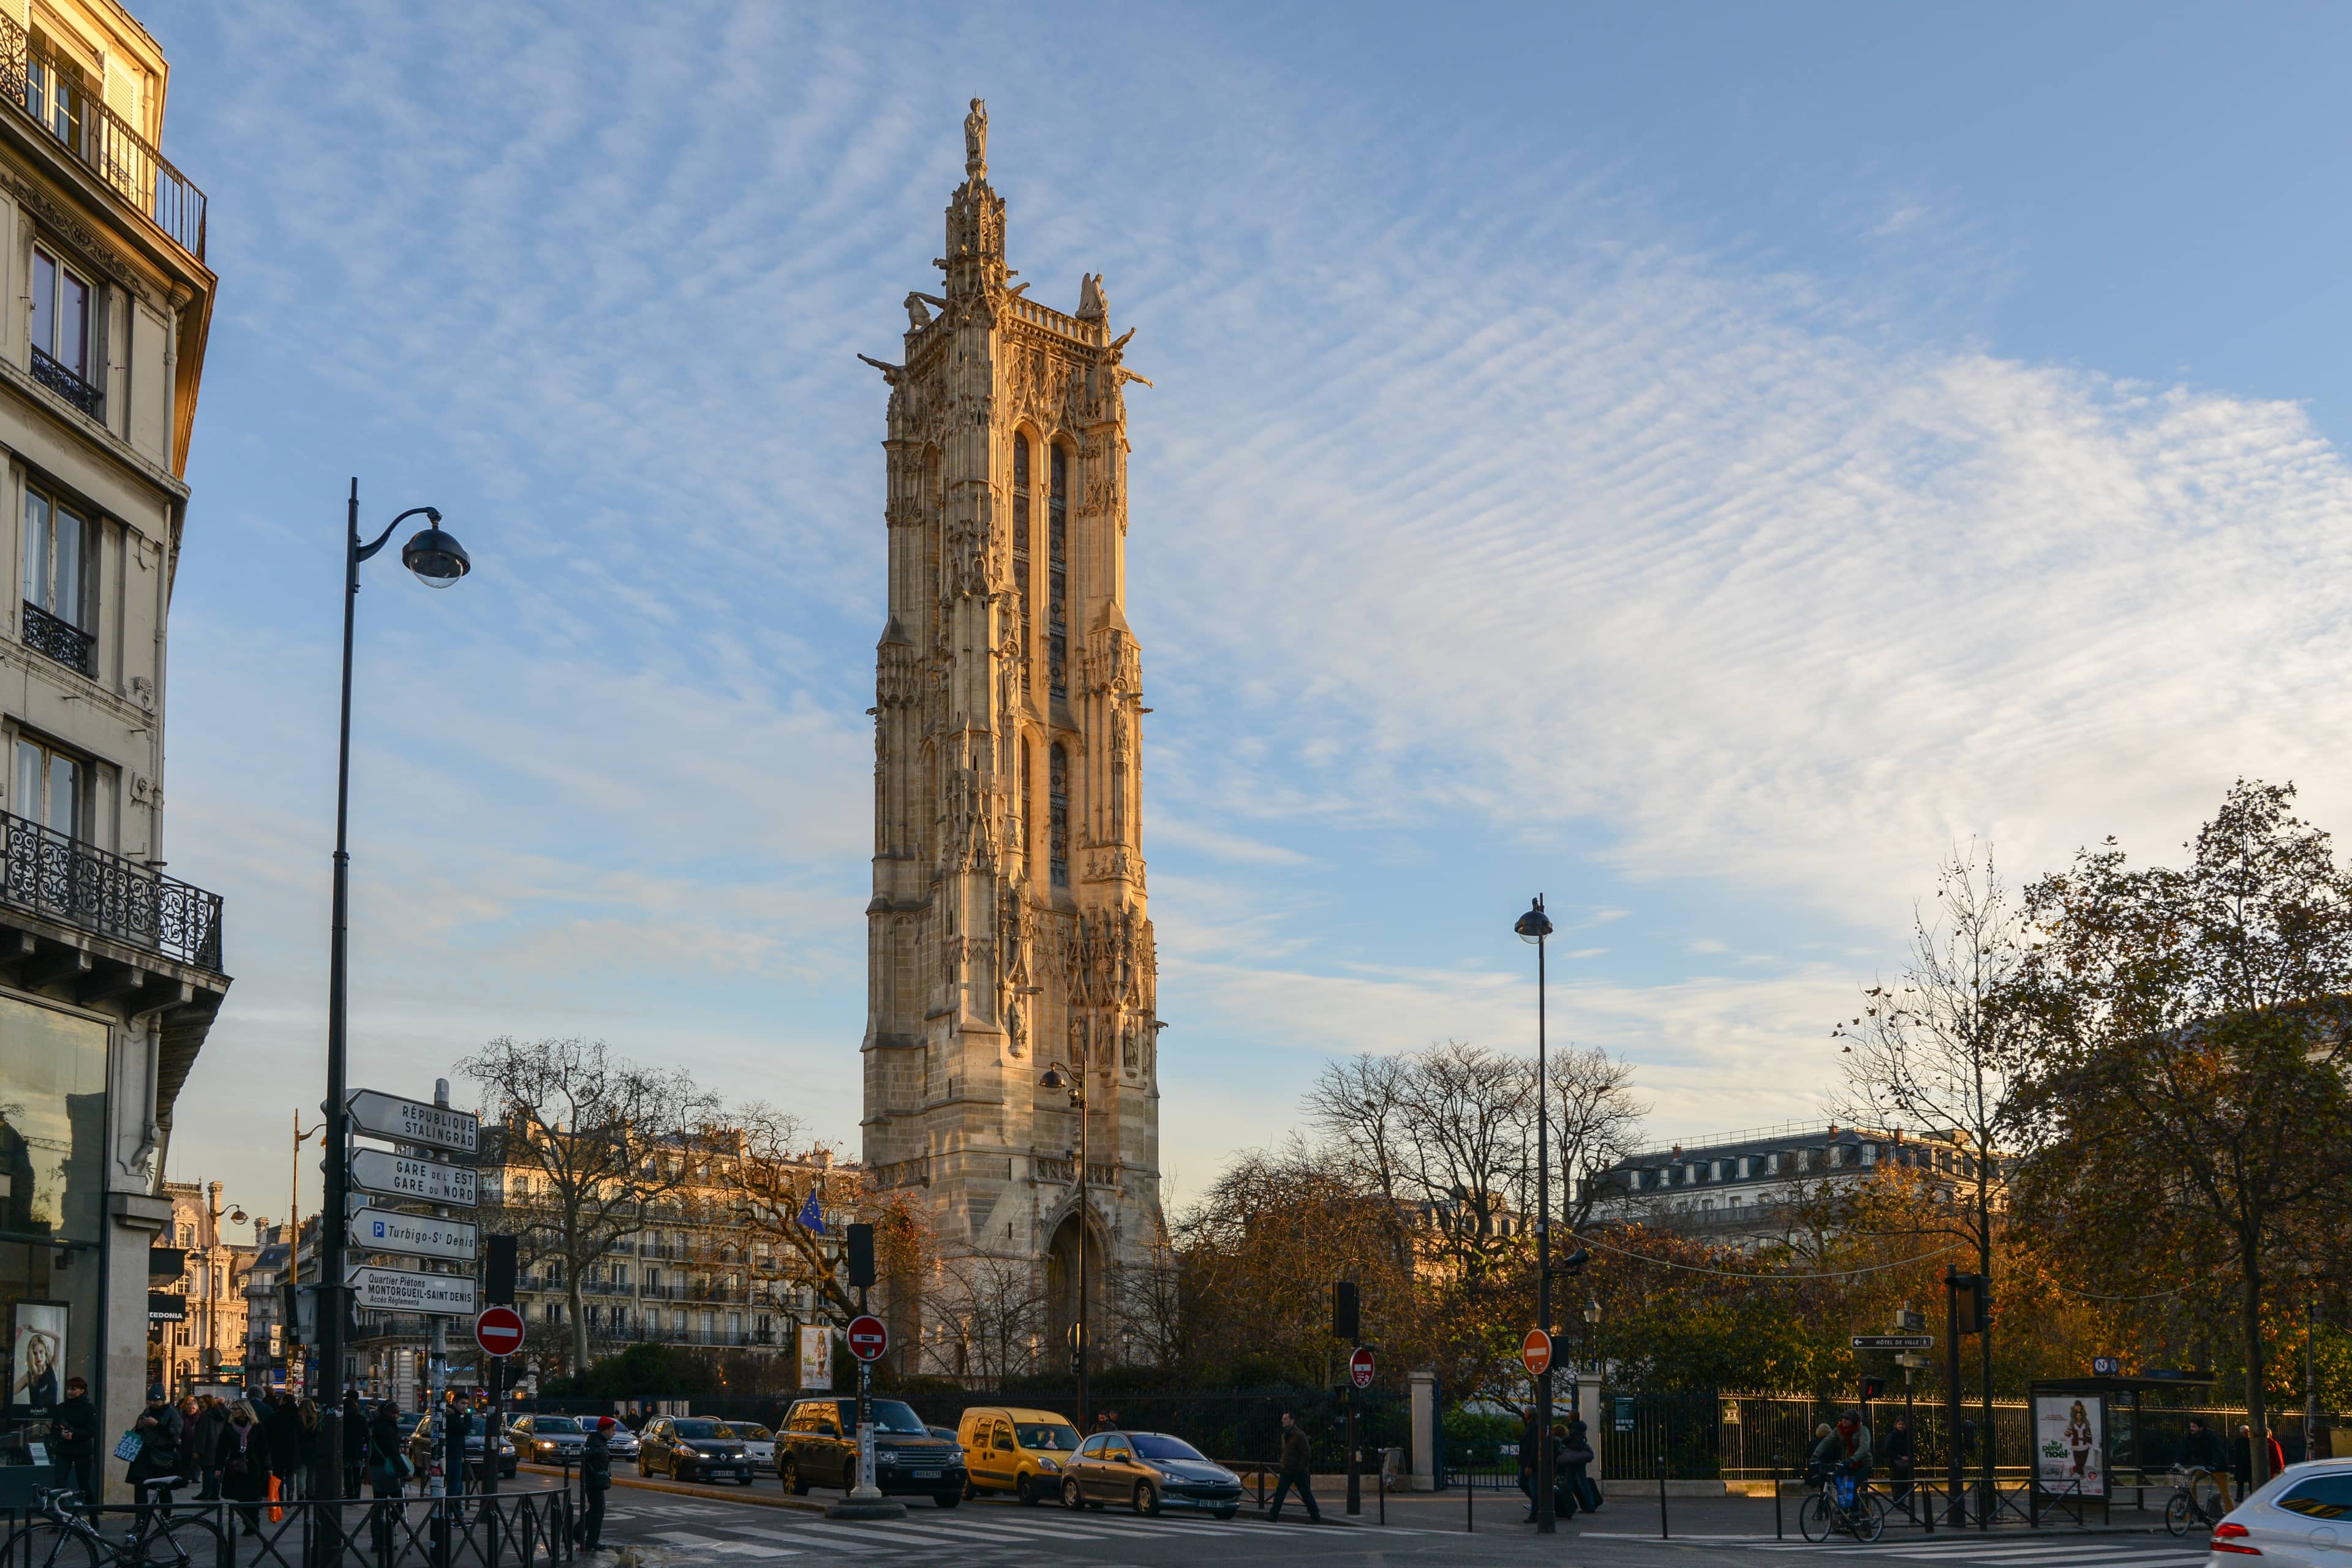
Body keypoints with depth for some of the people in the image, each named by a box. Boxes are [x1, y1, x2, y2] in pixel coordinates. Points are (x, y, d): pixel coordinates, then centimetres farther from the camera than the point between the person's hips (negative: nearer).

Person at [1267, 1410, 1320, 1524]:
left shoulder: (1300, 1435, -14)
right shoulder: (1284, 1435, 12)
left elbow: (1306, 1453, -17)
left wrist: (1301, 1468, -19)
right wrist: (1282, 1464, 13)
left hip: (1298, 1472, -7)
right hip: (1287, 1471, 7)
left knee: (1306, 1495, 1)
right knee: (1279, 1492, -1)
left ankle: (1315, 1517, 10)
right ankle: (1273, 1515, -1)